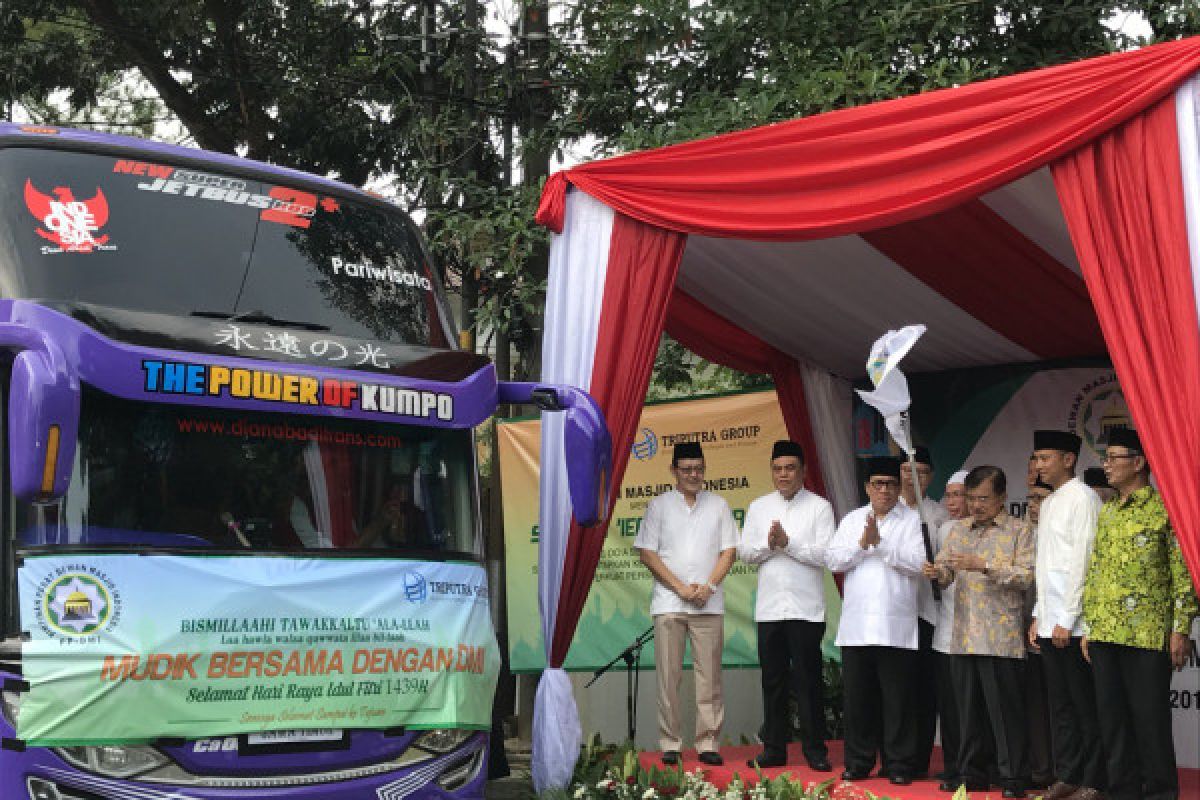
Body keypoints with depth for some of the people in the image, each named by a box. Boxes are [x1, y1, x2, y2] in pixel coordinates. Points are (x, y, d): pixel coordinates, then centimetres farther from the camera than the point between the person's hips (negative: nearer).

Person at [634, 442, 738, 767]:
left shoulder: (718, 505, 11)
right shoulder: (659, 505, 7)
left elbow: (729, 551, 8)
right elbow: (647, 553, 1)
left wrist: (709, 586, -7)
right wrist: (680, 587, -8)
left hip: (709, 604, 1)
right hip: (668, 603, -1)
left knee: (709, 675, 0)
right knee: (668, 675, -1)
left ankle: (708, 743, 6)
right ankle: (670, 744, 6)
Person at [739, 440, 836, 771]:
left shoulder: (819, 507, 0)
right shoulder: (758, 507, 12)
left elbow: (825, 555, -9)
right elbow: (745, 552, 7)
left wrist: (788, 543, -15)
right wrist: (768, 545, -10)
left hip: (806, 608, -3)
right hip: (769, 607, 4)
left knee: (809, 681, 0)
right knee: (773, 681, 8)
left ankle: (815, 750, 8)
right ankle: (774, 749, 16)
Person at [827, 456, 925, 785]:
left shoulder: (913, 521, 3)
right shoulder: (852, 520, 15)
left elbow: (918, 563, -10)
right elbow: (833, 560, 5)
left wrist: (880, 543, -13)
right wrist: (862, 544, -9)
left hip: (897, 628, -3)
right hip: (856, 627, 3)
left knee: (898, 699, 0)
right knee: (857, 697, 7)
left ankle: (899, 764, 9)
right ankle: (858, 762, 16)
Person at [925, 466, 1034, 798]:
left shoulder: (1019, 531, 1)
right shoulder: (959, 530, 16)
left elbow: (1026, 575, -10)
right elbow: (946, 573, 13)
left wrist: (985, 566, -19)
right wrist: (936, 572, -10)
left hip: (1001, 638, -5)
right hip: (963, 637, 5)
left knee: (1005, 710, -2)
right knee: (969, 708, 10)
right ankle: (973, 773, 19)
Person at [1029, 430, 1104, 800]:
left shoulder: (1082, 498, -9)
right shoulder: (1048, 503, 16)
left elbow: (1082, 561, -15)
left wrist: (1067, 619, -16)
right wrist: (1038, 616, 16)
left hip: (1074, 625, -8)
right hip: (1051, 625, 8)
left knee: (1086, 706, -2)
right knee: (1060, 704, 11)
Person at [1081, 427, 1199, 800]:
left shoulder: (1164, 508, -5)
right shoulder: (1106, 512, 15)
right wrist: (1089, 626, 13)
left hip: (1148, 636, -6)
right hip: (1104, 633, 6)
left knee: (1150, 719, -2)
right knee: (1112, 717, 9)